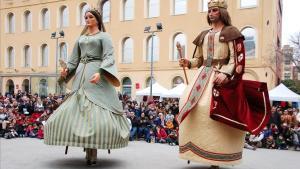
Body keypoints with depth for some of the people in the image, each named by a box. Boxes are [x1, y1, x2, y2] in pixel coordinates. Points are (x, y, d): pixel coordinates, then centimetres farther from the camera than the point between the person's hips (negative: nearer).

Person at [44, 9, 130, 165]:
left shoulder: (104, 36, 6)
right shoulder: (81, 38, 23)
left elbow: (108, 56, -8)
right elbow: (74, 58, 18)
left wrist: (100, 73, -24)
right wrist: (67, 69, -3)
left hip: (96, 76, -6)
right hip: (81, 76, 6)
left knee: (97, 111, -12)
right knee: (78, 110, -1)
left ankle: (93, 152, -5)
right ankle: (89, 150, 7)